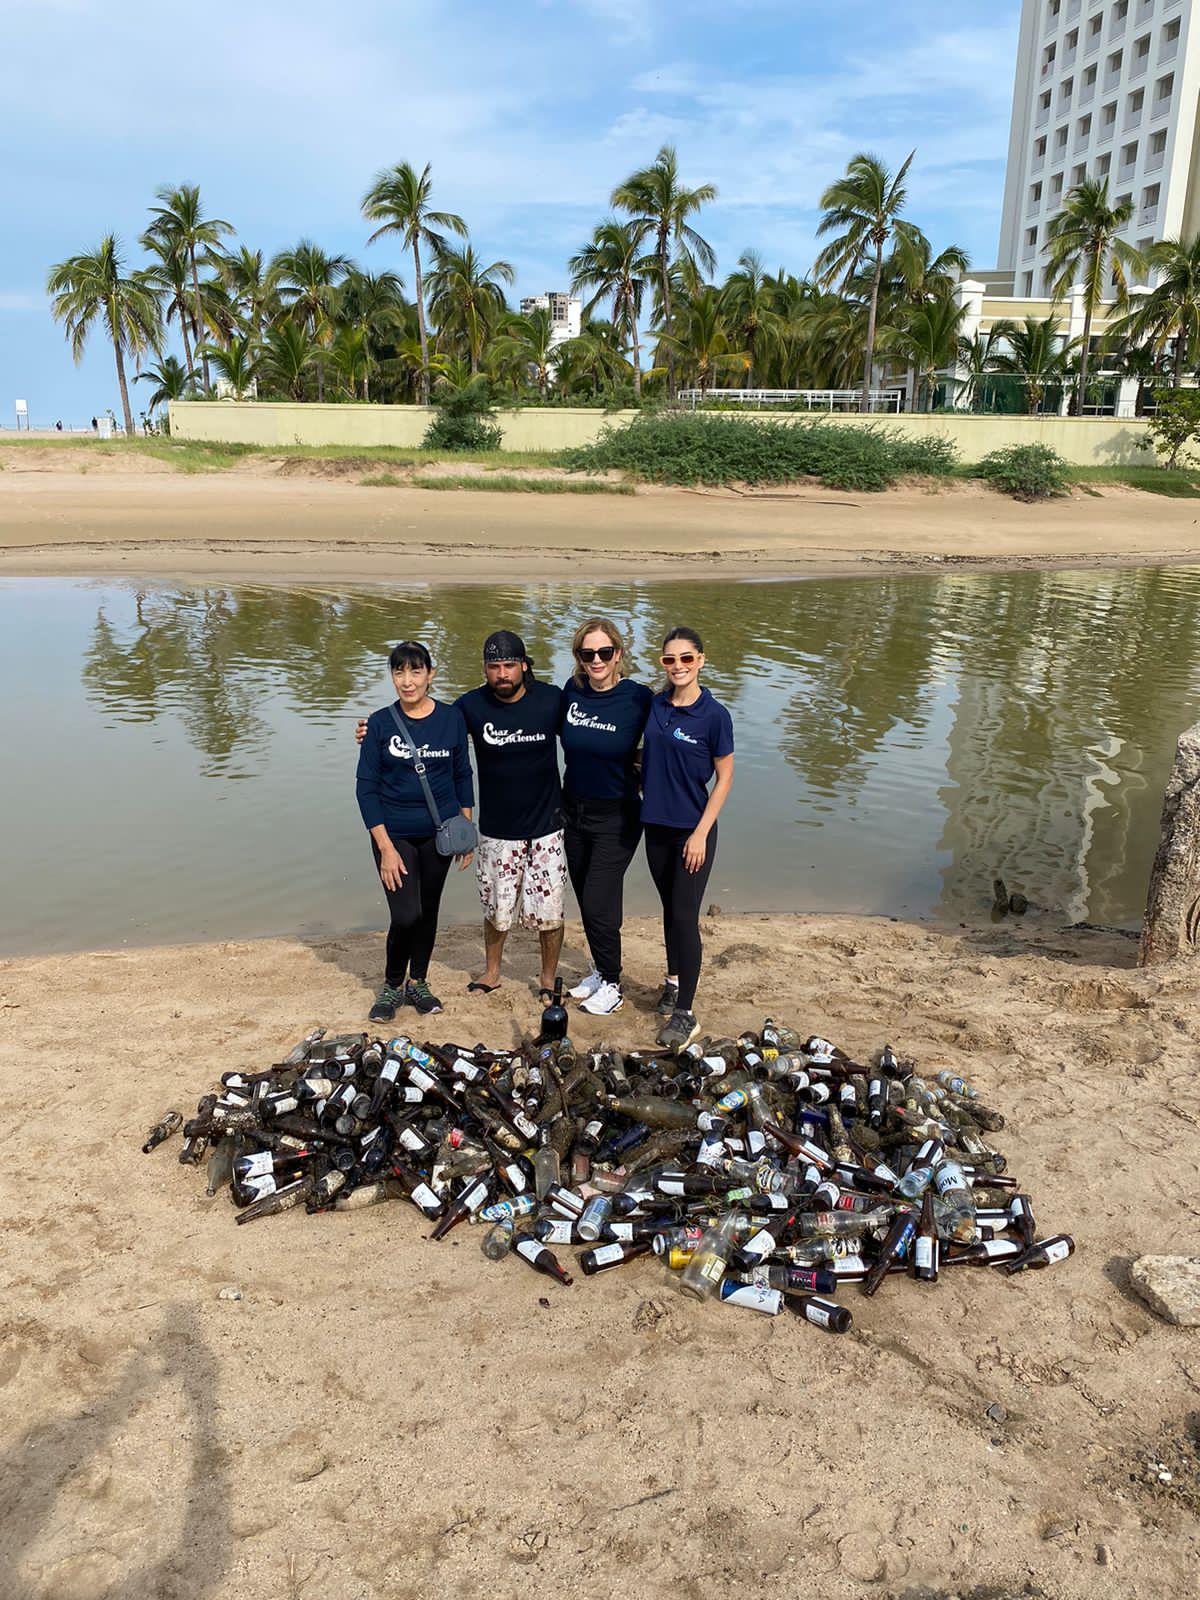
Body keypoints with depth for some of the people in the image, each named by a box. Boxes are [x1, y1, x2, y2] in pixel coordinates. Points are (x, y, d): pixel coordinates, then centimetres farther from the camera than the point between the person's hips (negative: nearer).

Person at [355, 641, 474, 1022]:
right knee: (406, 916, -10)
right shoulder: (380, 723, -7)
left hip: (439, 833, 2)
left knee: (428, 910, 12)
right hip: (394, 834, -2)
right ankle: (392, 986, 14)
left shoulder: (451, 718, -2)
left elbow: (462, 775, 8)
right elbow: (366, 787, -6)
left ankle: (418, 982, 32)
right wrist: (386, 847, -12)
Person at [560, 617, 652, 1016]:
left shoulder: (638, 698, -15)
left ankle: (612, 985, 15)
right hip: (573, 810, 5)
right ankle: (600, 970, 34)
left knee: (598, 904, -4)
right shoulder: (572, 691, -3)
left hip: (616, 817, -5)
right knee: (585, 901, 15)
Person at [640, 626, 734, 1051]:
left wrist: (701, 833, -14)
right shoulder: (654, 705, 2)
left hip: (693, 829, -5)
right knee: (670, 908, 18)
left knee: (685, 916, -5)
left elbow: (724, 779, -10)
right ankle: (673, 981, 37)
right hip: (657, 825, 5)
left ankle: (685, 1013, 2)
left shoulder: (714, 715, -13)